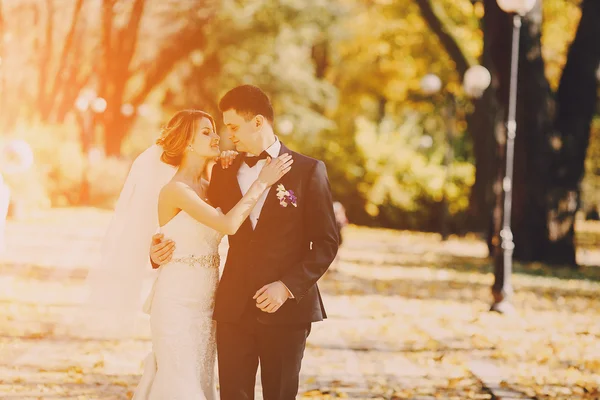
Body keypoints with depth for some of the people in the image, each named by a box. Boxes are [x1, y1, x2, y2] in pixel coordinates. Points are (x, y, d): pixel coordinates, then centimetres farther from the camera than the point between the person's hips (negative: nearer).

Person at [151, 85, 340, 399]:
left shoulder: (308, 170, -1)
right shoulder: (224, 172, 11)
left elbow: (326, 242, -4)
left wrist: (288, 286, -14)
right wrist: (162, 250, -1)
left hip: (286, 309, -3)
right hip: (234, 309, 3)